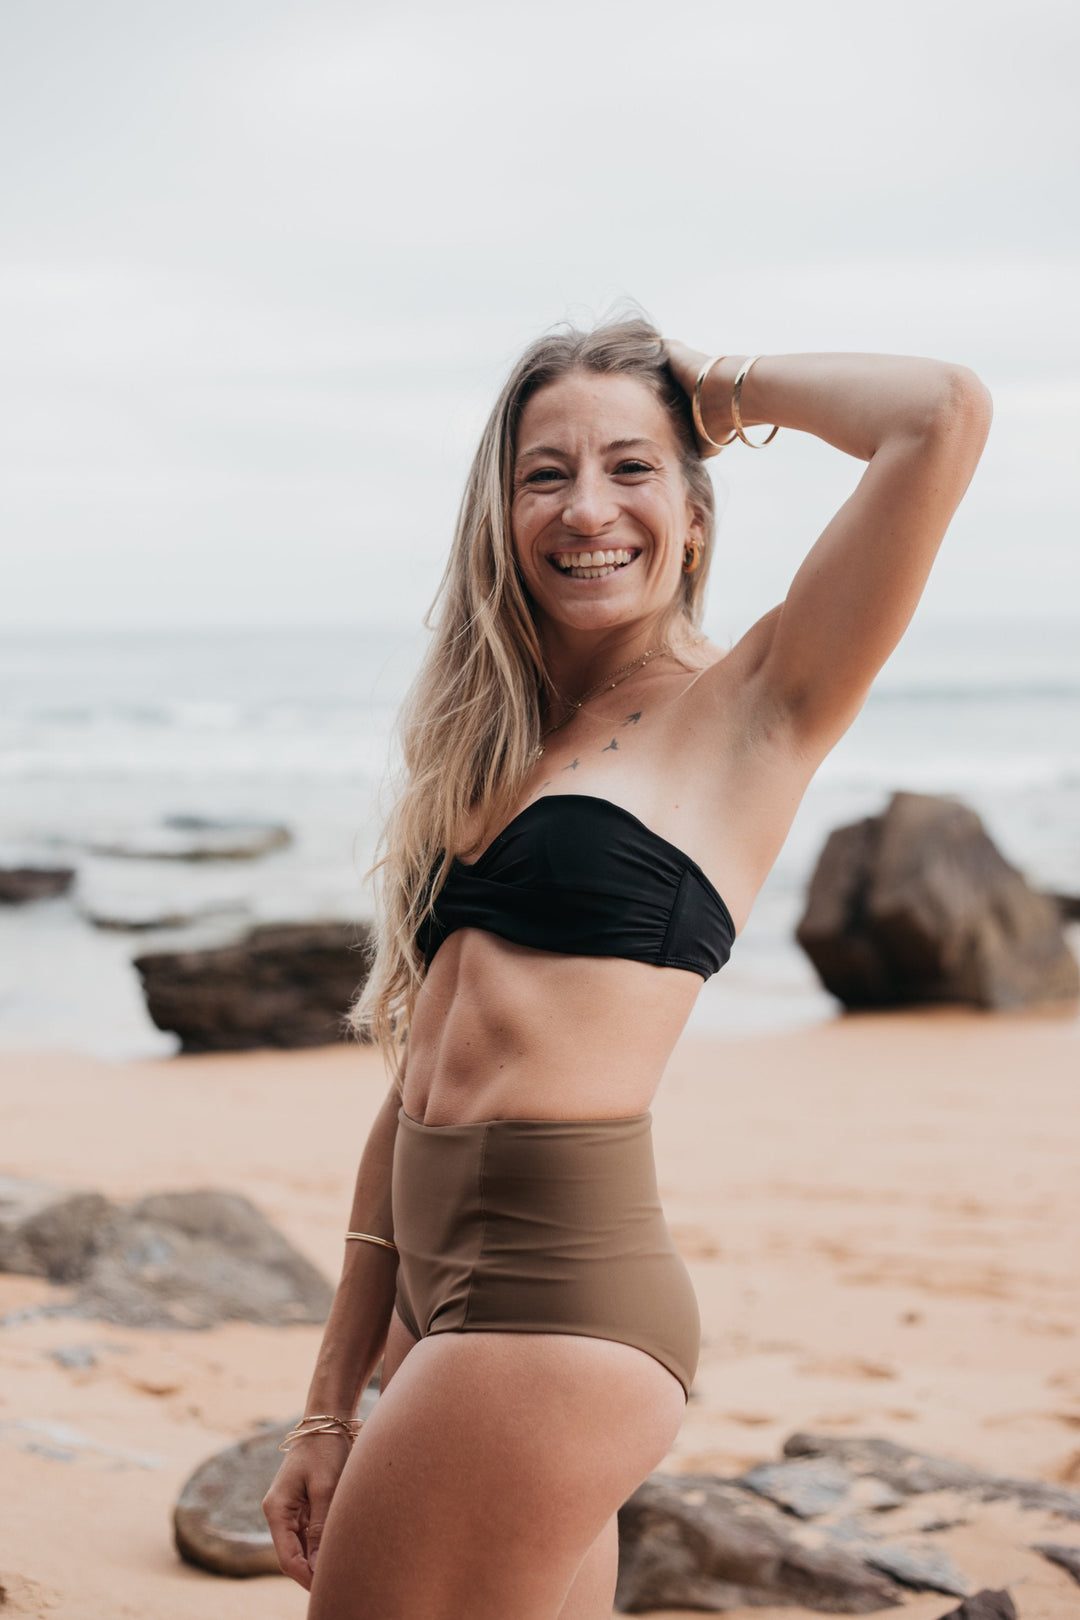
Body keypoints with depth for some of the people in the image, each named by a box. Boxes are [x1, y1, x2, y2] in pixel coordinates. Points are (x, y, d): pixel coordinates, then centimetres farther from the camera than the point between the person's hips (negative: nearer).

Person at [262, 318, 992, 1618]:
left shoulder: (752, 710, -2)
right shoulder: (488, 754, 17)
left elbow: (944, 414, -15)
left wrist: (731, 388, 3)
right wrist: (332, 1409, 15)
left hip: (559, 1298, -7)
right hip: (448, 1292, 7)